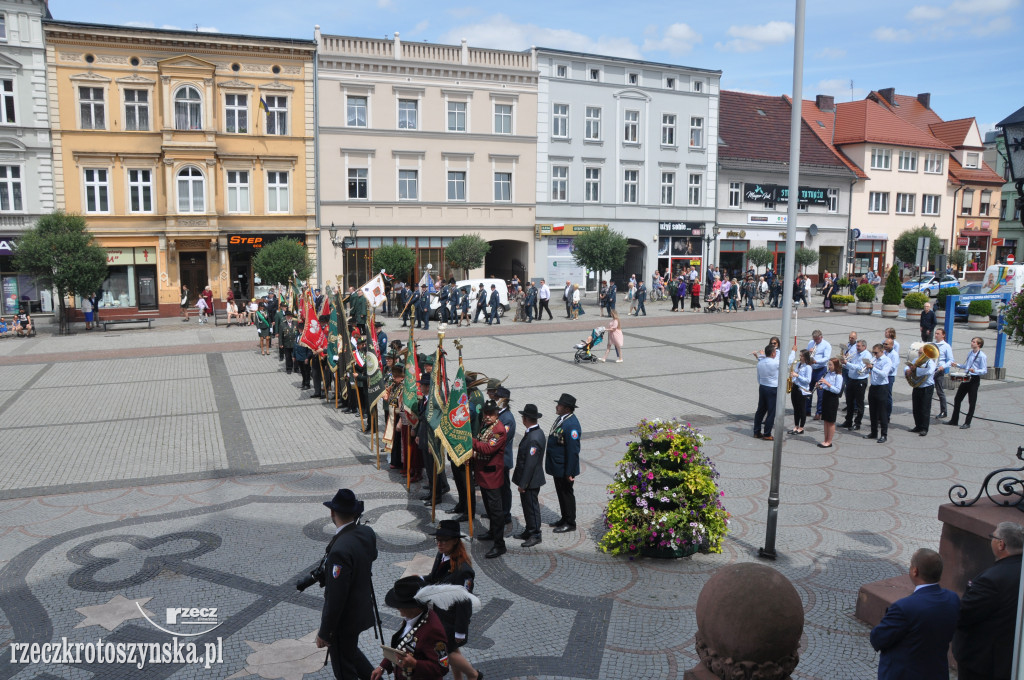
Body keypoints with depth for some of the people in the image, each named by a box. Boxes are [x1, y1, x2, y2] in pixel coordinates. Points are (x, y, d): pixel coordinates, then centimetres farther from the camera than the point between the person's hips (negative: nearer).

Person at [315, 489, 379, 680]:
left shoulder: (340, 550, -33)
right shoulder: (367, 533, -9)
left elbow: (335, 598, -27)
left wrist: (324, 633, -16)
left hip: (344, 619, -8)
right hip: (362, 609, 8)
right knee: (350, 652, 31)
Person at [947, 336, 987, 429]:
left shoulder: (982, 356, -12)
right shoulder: (970, 353, 12)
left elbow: (984, 371, -16)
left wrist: (975, 371, -32)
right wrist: (957, 365, 10)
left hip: (974, 380, -8)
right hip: (966, 378, 8)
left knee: (972, 402, 2)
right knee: (957, 399, 11)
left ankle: (967, 423, 10)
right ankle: (954, 420, 21)